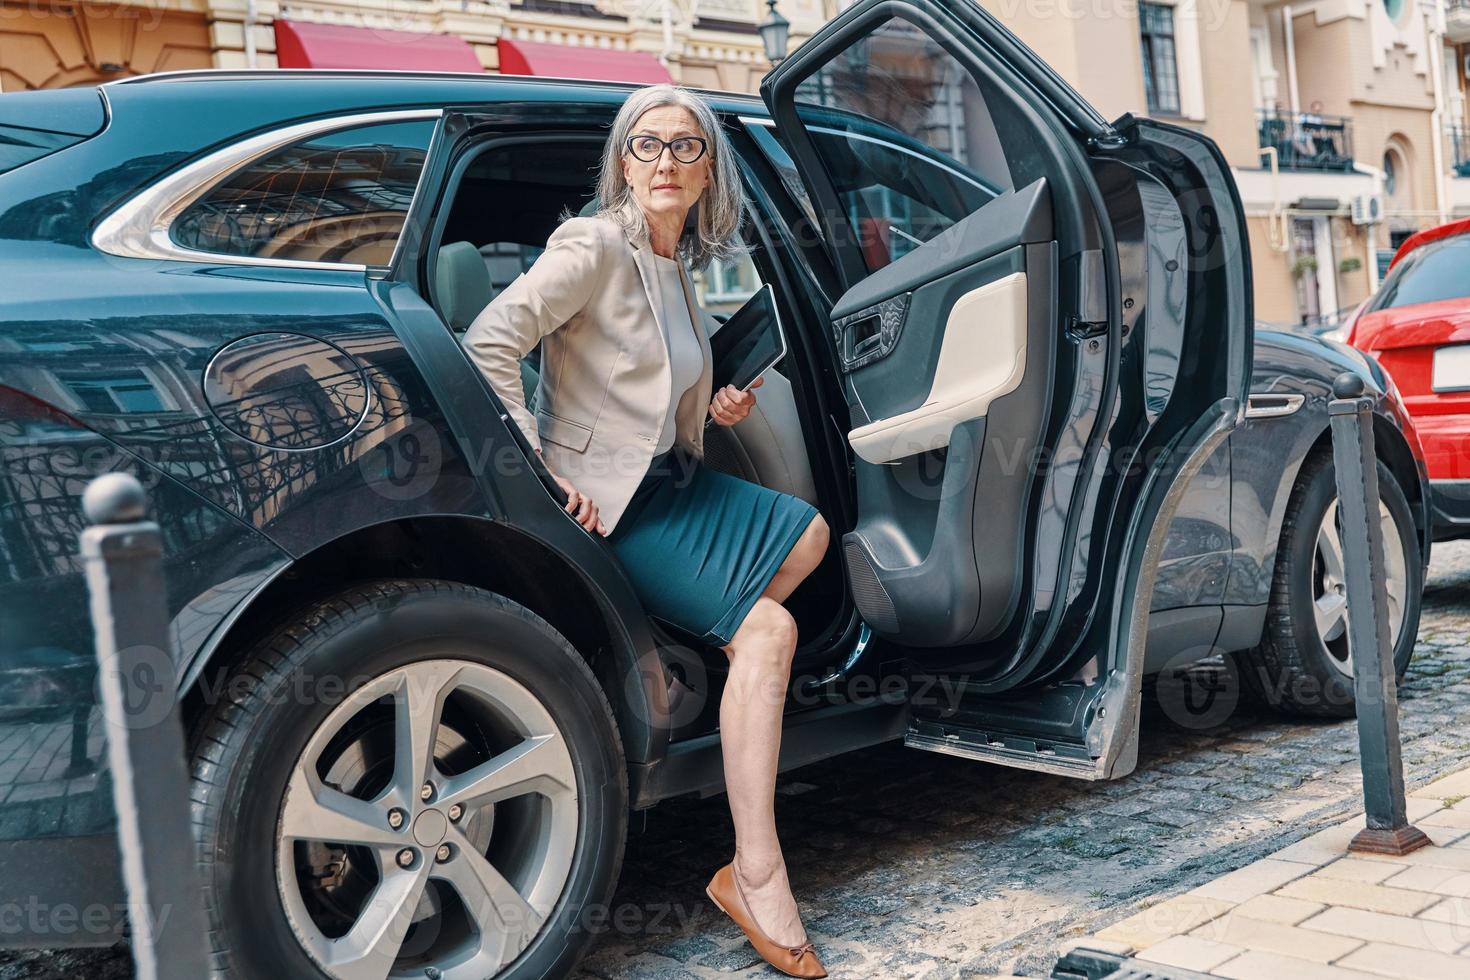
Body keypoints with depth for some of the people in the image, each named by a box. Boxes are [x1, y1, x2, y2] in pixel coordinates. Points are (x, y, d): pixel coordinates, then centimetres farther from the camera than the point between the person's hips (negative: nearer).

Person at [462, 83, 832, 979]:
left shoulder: (679, 266, 14)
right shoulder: (594, 247, -12)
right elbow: (487, 346, -20)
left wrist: (716, 409, 9)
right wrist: (542, 471, -22)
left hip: (672, 481, 9)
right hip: (606, 501, -9)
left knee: (807, 533, 12)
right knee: (766, 629, -19)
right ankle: (758, 878, -17)